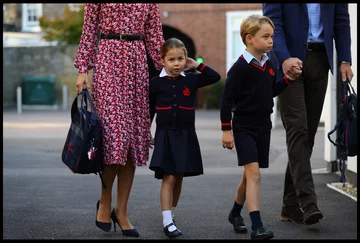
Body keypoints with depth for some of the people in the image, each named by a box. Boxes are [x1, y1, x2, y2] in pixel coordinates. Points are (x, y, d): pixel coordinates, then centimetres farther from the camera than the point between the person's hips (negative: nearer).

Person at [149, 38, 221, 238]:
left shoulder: (191, 80, 2)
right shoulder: (156, 83, -1)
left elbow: (216, 77, 1)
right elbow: (149, 111, 6)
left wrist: (197, 65, -3)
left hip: (186, 136, 2)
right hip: (165, 135, -2)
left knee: (179, 178, 10)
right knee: (169, 178, -9)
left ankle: (170, 215, 25)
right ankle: (167, 222, -10)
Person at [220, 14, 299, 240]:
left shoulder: (268, 65, 6)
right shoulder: (240, 67, -16)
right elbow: (227, 99, -14)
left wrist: (288, 78, 4)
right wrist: (226, 130, -14)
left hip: (263, 127, 7)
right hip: (244, 128, -7)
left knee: (250, 175, 16)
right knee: (254, 173, -16)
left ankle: (235, 213, 37)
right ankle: (257, 226, -20)